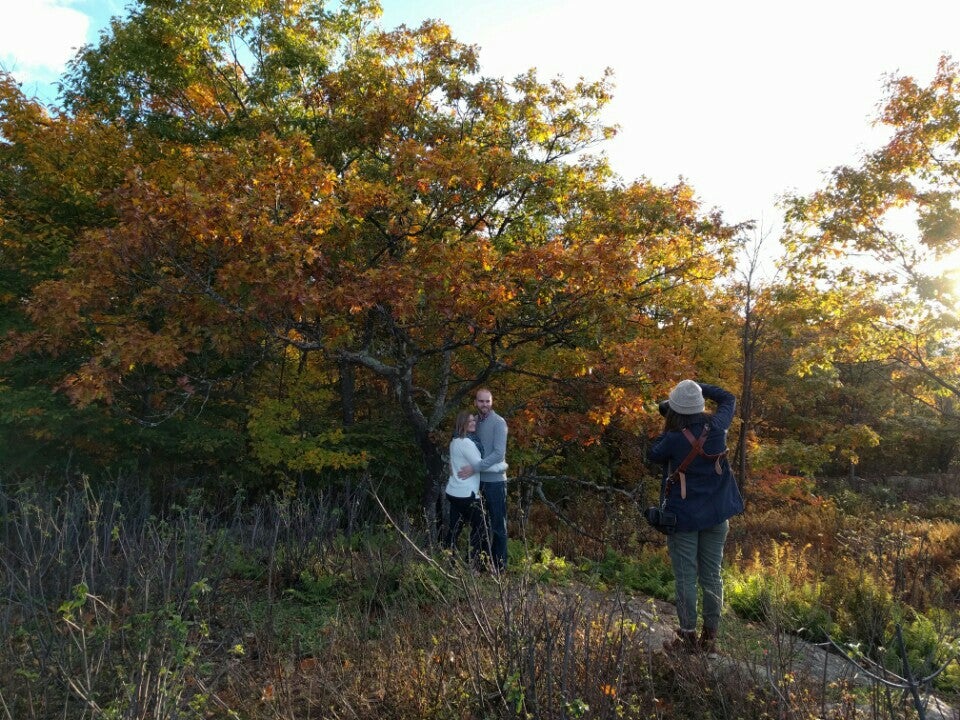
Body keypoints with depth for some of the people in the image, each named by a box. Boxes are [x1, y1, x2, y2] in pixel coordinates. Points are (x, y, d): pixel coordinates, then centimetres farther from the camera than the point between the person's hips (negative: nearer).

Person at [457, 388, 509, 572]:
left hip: (495, 481, -7)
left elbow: (499, 453, -21)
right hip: (479, 481, 7)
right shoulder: (475, 422, 9)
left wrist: (474, 467, -23)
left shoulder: (498, 422, -12)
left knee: (498, 524, 3)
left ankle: (499, 565, 13)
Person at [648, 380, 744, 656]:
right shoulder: (717, 427, -9)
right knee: (712, 576, 13)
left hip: (684, 516, -4)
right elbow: (729, 400, 12)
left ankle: (688, 638, 12)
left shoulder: (674, 439, -20)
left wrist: (668, 428, 3)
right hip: (716, 514, 5)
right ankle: (710, 637, 23)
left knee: (686, 578, 5)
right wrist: (701, 387, 9)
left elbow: (653, 455, 2)